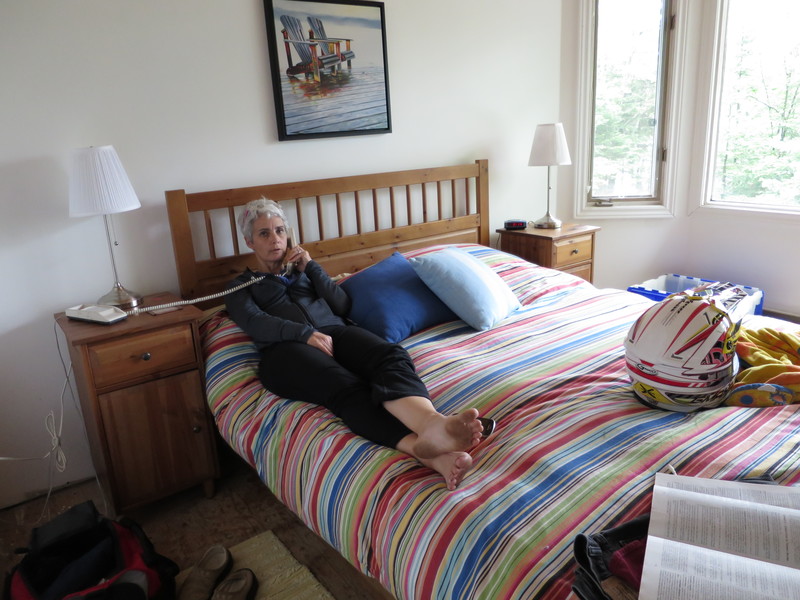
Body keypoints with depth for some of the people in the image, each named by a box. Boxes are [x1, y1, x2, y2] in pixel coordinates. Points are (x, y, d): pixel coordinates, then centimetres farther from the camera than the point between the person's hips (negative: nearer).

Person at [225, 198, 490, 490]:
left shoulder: (302, 269, 34)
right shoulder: (240, 285, 25)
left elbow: (342, 304, 18)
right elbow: (253, 321, 1)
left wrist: (310, 266, 12)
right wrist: (306, 333, -15)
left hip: (337, 332, 4)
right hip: (287, 348, -3)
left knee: (391, 356, -33)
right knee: (345, 386, -38)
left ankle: (433, 423, -64)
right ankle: (426, 452, -62)